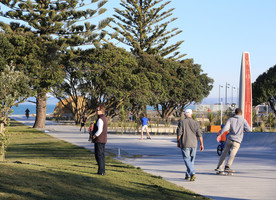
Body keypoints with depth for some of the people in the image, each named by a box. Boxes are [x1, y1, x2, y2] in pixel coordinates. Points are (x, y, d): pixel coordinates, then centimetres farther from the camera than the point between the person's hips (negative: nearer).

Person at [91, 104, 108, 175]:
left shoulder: (100, 119, -18)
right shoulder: (104, 118, 14)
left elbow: (99, 130, -25)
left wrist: (94, 136, -12)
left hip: (99, 140, -10)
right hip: (103, 140, 10)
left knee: (99, 156, -4)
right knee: (101, 155, 14)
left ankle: (101, 171, -4)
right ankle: (102, 171, 18)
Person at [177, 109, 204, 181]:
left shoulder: (181, 122, -3)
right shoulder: (195, 123, 3)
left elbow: (179, 133, -6)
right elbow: (199, 135, 0)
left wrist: (178, 142, 6)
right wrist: (201, 144, 5)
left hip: (185, 144, -3)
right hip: (193, 144, 3)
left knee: (187, 159, -3)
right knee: (191, 160, 14)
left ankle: (192, 173, -23)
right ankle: (188, 175, 21)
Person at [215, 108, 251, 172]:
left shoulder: (231, 119, 7)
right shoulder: (243, 120, 3)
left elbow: (225, 128, -6)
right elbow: (248, 129, -4)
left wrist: (219, 135, -2)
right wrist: (243, 128, 16)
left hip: (229, 139, 3)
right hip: (237, 140, -3)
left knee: (224, 152, 14)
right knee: (232, 154, -13)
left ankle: (219, 167, 15)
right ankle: (227, 166, -29)